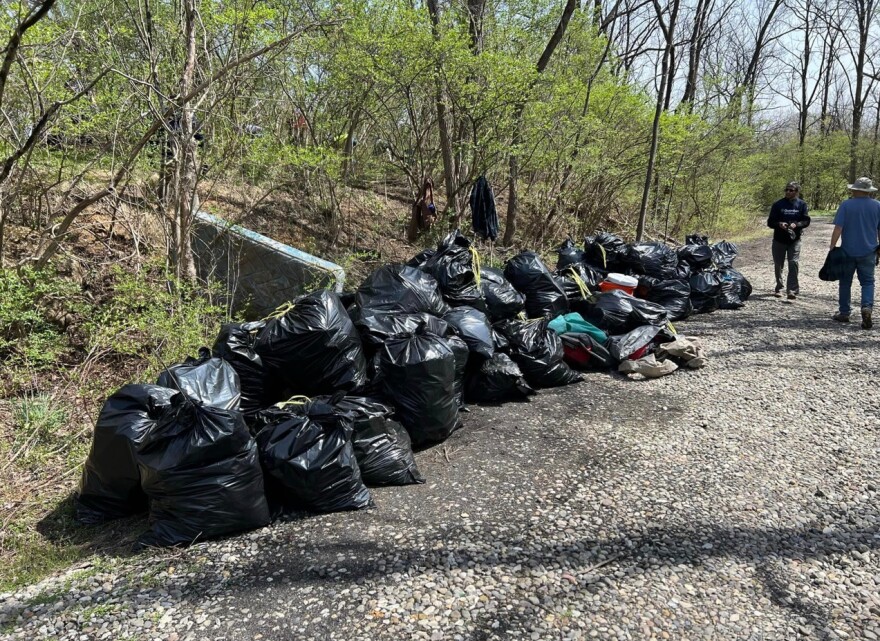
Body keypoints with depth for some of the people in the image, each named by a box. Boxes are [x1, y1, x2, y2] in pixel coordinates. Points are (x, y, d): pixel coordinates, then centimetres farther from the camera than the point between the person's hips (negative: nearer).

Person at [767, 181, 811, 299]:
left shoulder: (801, 204, 3)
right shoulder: (778, 204, 1)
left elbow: (806, 221, 0)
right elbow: (770, 222, 1)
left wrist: (796, 224, -20)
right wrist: (779, 224, -20)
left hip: (794, 240, -1)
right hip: (779, 239, 1)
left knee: (793, 264, -11)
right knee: (778, 265, 11)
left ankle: (792, 290, -11)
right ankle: (779, 288, 26)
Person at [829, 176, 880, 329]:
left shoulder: (846, 205, -7)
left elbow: (838, 228, -13)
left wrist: (832, 247, -8)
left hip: (848, 251, -1)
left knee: (845, 282, 11)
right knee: (867, 282, 6)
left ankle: (844, 313, 17)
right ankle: (867, 307, -17)